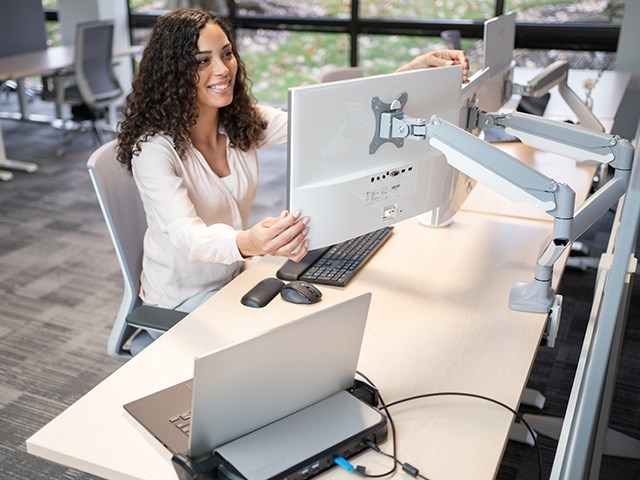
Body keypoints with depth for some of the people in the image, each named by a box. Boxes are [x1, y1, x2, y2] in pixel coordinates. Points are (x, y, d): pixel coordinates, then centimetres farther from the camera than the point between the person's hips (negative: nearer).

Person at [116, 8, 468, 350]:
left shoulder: (245, 120, -6)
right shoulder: (155, 147, -24)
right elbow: (186, 235, -37)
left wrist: (409, 74, -26)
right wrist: (249, 243, -59)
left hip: (234, 274, 6)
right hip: (182, 299, -5)